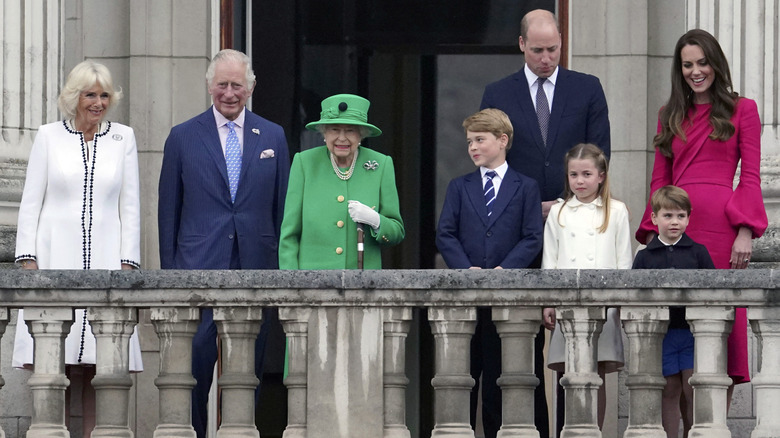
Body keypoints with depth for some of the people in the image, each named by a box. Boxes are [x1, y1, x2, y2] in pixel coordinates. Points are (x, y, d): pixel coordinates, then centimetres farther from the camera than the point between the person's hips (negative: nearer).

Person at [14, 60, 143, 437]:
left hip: (104, 259, 1)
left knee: (100, 362, -5)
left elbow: (130, 206, 10)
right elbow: (30, 203, 7)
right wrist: (28, 259, -3)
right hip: (55, 257, -1)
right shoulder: (49, 137, 7)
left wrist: (127, 262, 1)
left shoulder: (123, 138, 10)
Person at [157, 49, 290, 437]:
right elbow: (168, 210, 7)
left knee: (248, 368, 5)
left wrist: (283, 265, 5)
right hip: (200, 267, -2)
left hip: (255, 268, 2)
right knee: (195, 359, -10)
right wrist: (169, 269, 1)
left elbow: (282, 207, 12)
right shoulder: (183, 137, 6)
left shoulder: (273, 137, 10)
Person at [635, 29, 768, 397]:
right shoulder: (671, 116, 19)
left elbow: (750, 177, 2)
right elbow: (660, 180, 17)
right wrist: (652, 233, 7)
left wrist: (746, 232, -8)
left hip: (721, 227, -3)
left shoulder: (741, 110, 8)